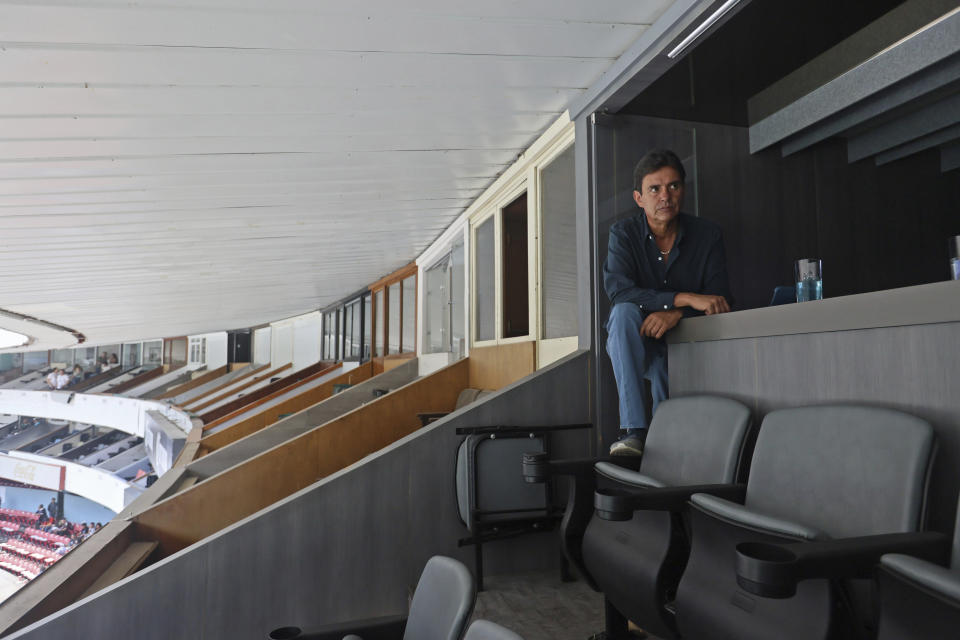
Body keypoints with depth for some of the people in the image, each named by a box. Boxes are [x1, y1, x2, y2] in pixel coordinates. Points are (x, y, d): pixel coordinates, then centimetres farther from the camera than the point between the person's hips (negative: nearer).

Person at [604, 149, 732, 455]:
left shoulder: (707, 234, -2)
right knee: (625, 312, -32)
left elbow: (720, 300, -8)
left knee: (665, 369, -30)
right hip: (632, 346, -1)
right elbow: (618, 290, -23)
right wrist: (686, 298, -32)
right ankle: (633, 430, -38)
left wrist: (676, 314, -28)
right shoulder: (624, 234, -6)